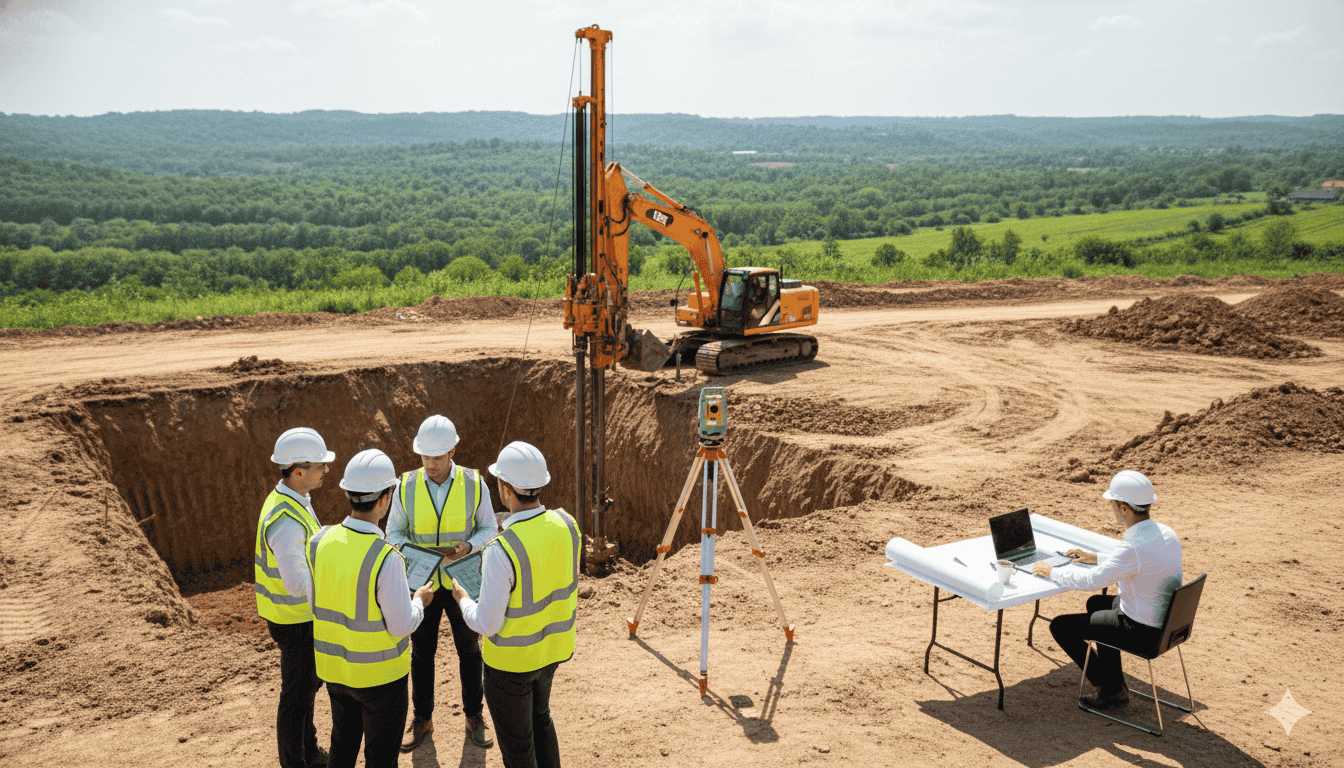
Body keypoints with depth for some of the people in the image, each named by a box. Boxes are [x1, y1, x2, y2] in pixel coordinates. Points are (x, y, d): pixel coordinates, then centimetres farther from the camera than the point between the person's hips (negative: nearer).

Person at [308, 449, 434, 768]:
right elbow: (402, 625, -21)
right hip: (379, 673, -6)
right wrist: (419, 601, -1)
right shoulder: (386, 559, -30)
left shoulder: (321, 541, -11)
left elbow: (316, 604, 2)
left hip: (334, 665, 6)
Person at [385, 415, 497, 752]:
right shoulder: (406, 486, -8)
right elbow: (394, 531, 2)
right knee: (422, 652, 13)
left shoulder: (475, 484, -11)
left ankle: (474, 718, 30)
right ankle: (422, 719, 30)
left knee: (469, 649, 12)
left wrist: (469, 546, -22)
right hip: (423, 582, 1)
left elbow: (488, 528, -2)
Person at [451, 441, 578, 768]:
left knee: (516, 741, 17)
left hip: (510, 658, -6)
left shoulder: (501, 551, -34)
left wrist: (462, 599, -5)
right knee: (539, 716, 32)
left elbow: (486, 624, -25)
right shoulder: (565, 523, -13)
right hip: (553, 645, 6)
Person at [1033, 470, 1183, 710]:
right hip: (1167, 619, 9)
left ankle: (1111, 690, 13)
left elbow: (1090, 581, -27)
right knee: (1096, 603, 32)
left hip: (1141, 628, -9)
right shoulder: (1166, 533, -2)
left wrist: (1051, 572, -11)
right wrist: (1096, 558, 20)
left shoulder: (1134, 547, -31)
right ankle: (1114, 681, 36)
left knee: (1061, 626, 1)